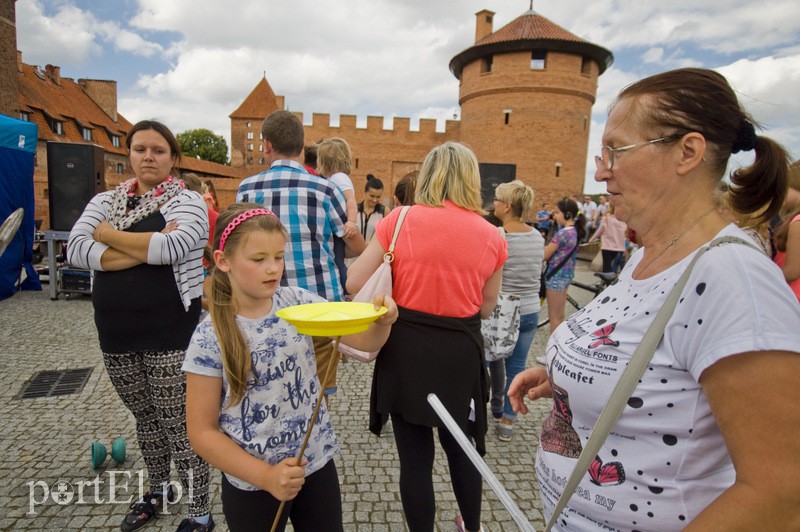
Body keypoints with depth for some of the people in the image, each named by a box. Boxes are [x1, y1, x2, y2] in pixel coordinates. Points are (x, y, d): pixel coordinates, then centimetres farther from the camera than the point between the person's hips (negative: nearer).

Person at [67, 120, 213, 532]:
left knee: (179, 424, 2)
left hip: (171, 333, -5)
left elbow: (172, 247, -23)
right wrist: (146, 250, -17)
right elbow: (76, 250, -6)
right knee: (145, 418, 21)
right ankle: (158, 490, 43)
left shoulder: (187, 201, -5)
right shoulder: (105, 201, 9)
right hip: (116, 334, 5)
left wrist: (110, 236, -9)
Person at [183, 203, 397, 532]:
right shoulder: (210, 339, -16)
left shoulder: (299, 303, -9)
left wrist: (382, 322, -30)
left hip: (317, 464, 3)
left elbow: (364, 340, -8)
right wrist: (265, 475, -16)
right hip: (252, 483, -2)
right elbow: (202, 431, -10)